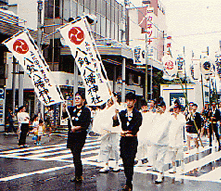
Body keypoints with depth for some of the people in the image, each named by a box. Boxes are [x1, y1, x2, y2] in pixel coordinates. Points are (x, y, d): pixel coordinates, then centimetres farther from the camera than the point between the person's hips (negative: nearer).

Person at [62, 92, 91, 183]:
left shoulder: (86, 110, -2)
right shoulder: (72, 109, 15)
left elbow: (86, 124, -11)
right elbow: (64, 115, -1)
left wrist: (77, 128, -21)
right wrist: (64, 107, -16)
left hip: (80, 136, -6)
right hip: (71, 135, 6)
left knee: (76, 155, -11)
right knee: (75, 156, 11)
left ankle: (78, 176, -2)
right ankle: (79, 175, 22)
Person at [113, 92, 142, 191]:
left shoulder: (138, 114, 2)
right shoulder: (122, 113, 13)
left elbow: (136, 127, -8)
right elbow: (115, 124, 2)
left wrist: (126, 132, -17)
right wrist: (115, 115, -14)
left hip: (132, 140, -4)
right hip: (123, 139, 4)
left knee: (130, 161, -9)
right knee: (125, 161, 7)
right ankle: (129, 182, 21)